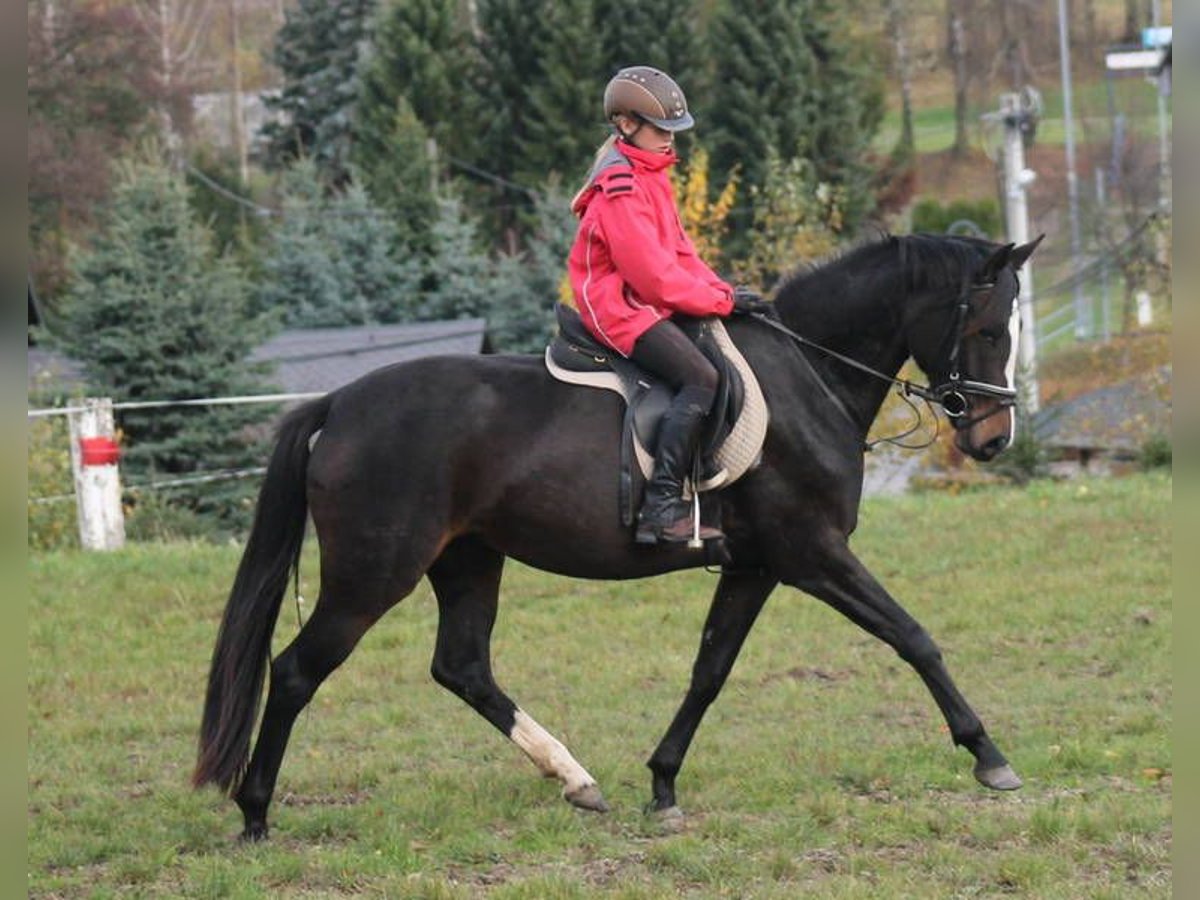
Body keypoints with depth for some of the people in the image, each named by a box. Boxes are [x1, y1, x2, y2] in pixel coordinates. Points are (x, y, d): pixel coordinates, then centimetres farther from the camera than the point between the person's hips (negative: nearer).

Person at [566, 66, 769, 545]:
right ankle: (662, 508, -32)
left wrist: (723, 291, 3)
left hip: (652, 304, 11)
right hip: (621, 309, -11)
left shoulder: (650, 176, 16)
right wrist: (722, 301, -16)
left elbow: (680, 251, 18)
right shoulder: (618, 188, -17)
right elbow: (652, 274, -21)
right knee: (701, 378, -26)